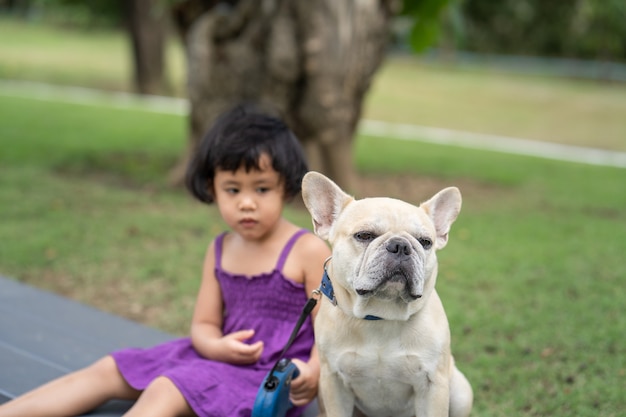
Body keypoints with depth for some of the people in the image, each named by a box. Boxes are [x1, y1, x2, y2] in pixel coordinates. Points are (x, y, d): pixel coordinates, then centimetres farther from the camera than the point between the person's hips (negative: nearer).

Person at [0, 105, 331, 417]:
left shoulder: (309, 250, -10)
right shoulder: (220, 251, 8)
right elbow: (204, 324, 10)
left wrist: (312, 373, -30)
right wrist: (217, 346, -14)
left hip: (271, 379, -7)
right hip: (224, 357, 8)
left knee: (165, 390, -28)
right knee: (108, 371, 4)